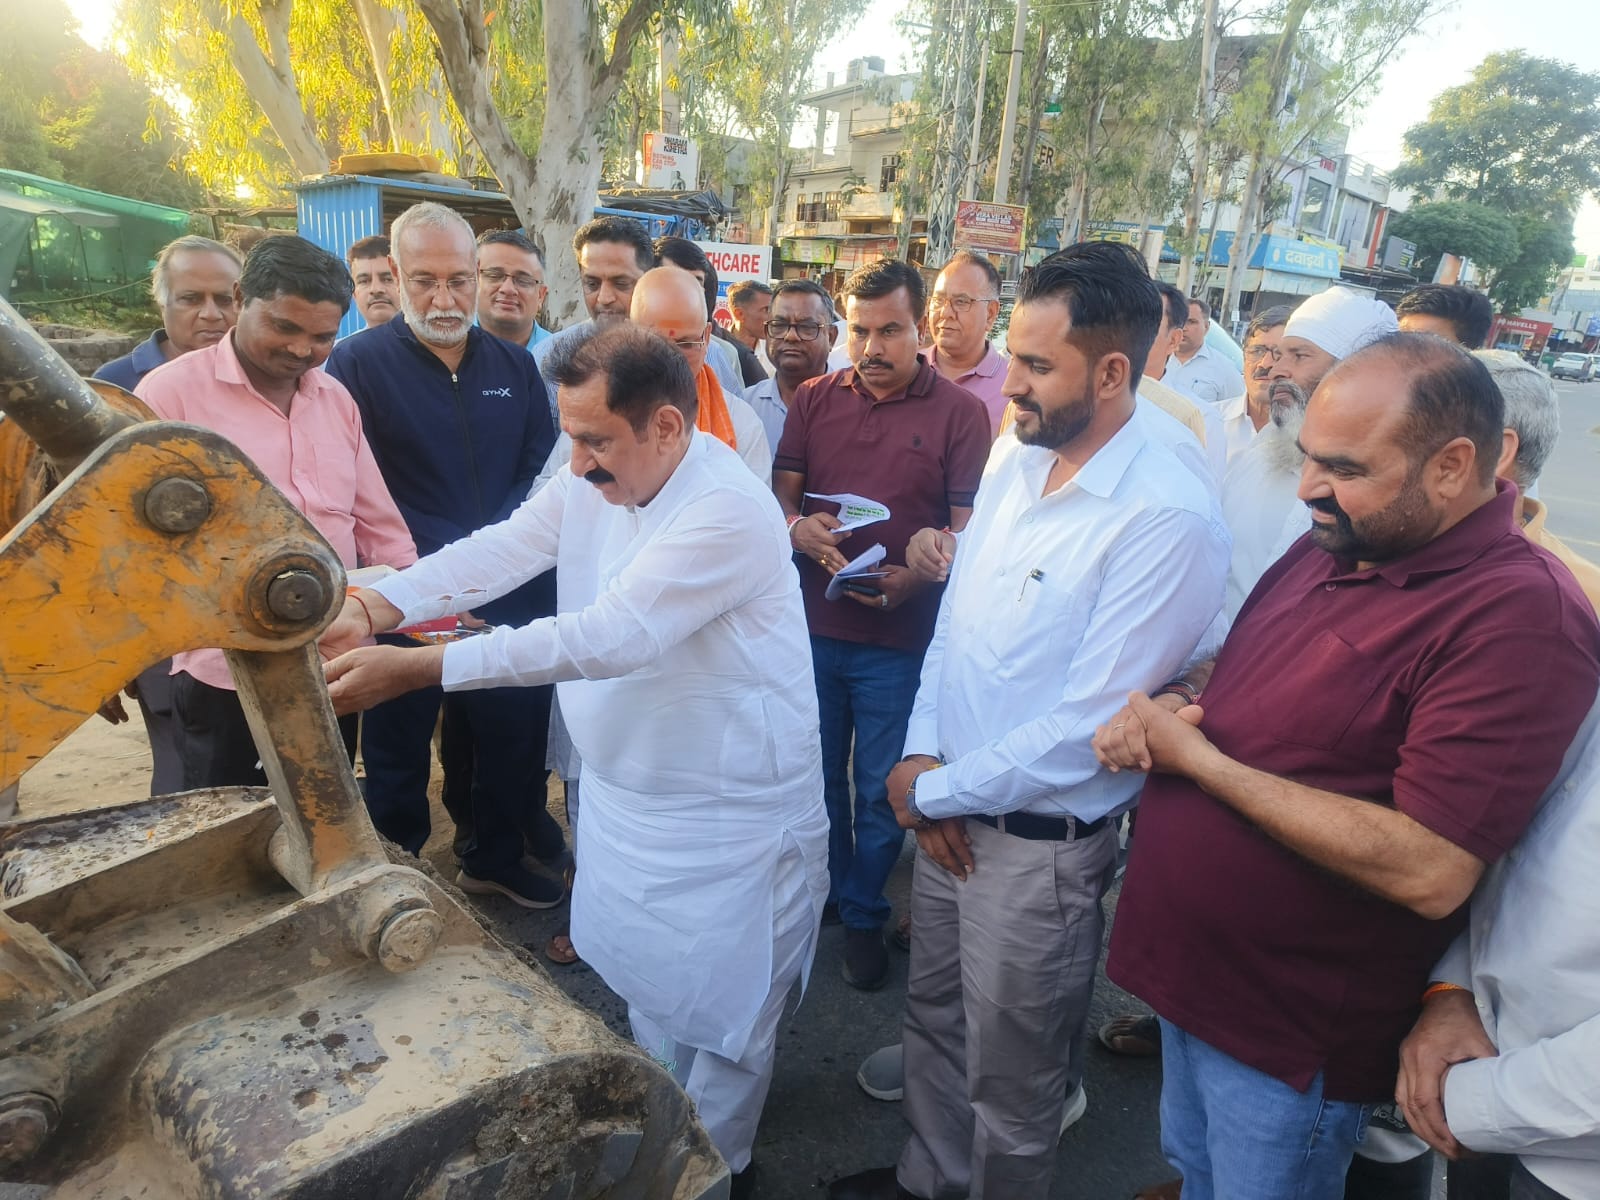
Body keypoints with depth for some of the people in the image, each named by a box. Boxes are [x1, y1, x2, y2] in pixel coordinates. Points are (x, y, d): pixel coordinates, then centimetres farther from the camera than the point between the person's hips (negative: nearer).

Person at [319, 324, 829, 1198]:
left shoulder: (728, 513, -28)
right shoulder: (591, 482, -2)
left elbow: (606, 636, -34)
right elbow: (500, 551, -9)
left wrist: (414, 668, -35)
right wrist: (371, 608, -26)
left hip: (730, 817, -7)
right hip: (623, 792, 8)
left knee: (722, 1014, 12)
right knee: (645, 990, 26)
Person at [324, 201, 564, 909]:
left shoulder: (514, 365, 8)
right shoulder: (358, 363, -4)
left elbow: (542, 472, 5)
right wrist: (437, 567, -18)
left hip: (508, 598, 4)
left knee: (508, 736, 17)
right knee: (398, 750, 10)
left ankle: (494, 858, 39)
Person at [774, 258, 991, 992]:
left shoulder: (960, 413, -4)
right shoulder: (815, 399, 6)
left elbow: (968, 527, -8)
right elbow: (781, 487, 8)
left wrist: (915, 578, -26)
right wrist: (797, 525, -15)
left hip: (899, 636, -3)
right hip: (812, 623, 3)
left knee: (879, 791, 10)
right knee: (817, 774, 18)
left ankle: (863, 915, 33)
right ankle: (827, 889, 42)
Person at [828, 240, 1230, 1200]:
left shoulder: (1168, 520, -23)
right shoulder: (1016, 462, 2)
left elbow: (1088, 725, -23)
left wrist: (934, 791, -13)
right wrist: (922, 756, -5)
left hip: (1042, 843, -7)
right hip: (948, 810, 7)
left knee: (1009, 1075, 15)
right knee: (936, 1017, 26)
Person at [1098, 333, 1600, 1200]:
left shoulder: (1518, 616, -25)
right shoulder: (1328, 550, 1)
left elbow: (1428, 871, -31)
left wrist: (1197, 756, -25)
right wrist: (1172, 705, -9)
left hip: (1296, 1036, -7)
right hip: (1190, 967, 7)